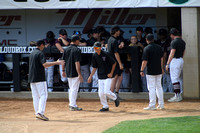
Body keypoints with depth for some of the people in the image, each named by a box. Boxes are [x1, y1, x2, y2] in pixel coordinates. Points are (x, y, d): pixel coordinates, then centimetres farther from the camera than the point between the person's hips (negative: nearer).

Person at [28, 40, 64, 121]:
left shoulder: (32, 53, 16)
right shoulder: (40, 53, -11)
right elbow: (44, 64, -24)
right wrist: (56, 63, -22)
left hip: (31, 78, 9)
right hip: (39, 78, -9)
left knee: (35, 96, 10)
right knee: (43, 95, -9)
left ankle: (37, 113, 11)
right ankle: (40, 112, -21)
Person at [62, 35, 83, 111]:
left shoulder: (66, 50, 7)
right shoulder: (77, 50, -14)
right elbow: (77, 63, -20)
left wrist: (63, 71, 21)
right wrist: (79, 74, -20)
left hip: (68, 72, 7)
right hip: (75, 73, -7)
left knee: (71, 89, 17)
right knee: (74, 89, -2)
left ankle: (71, 104, 21)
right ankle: (73, 105, -3)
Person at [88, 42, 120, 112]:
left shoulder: (105, 54, -13)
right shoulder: (94, 56, 3)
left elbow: (114, 63, -4)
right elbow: (94, 67, 12)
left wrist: (111, 73, -8)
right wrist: (90, 76, 4)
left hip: (107, 76, -5)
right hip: (100, 77, 5)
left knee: (106, 92, -14)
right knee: (101, 93, 0)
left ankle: (115, 98, 15)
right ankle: (105, 106, 15)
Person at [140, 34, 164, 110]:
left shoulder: (147, 48, -13)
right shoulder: (159, 47, 6)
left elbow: (145, 61, -15)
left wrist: (142, 70, -8)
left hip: (151, 71, -6)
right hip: (159, 71, 6)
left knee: (151, 88, -3)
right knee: (159, 87, 14)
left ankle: (152, 105, -5)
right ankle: (161, 104, 18)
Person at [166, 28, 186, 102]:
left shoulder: (174, 42, -15)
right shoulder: (182, 42, 12)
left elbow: (172, 54, -19)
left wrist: (167, 64, -17)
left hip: (175, 60, -9)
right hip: (181, 60, 9)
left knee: (174, 79, -7)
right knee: (177, 78, 16)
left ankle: (177, 96, -10)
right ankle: (178, 95, 18)